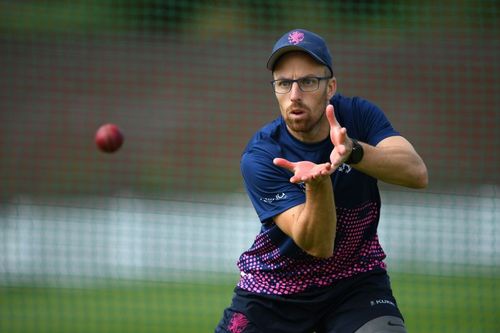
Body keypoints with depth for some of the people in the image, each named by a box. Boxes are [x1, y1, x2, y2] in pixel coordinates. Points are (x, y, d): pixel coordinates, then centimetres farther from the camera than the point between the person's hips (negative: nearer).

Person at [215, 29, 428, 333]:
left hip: (356, 282, 1)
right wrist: (318, 182, -44)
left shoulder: (358, 115, -10)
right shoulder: (260, 157, -18)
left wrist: (353, 151, -44)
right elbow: (318, 246, -26)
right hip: (274, 288, -1)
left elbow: (418, 174, -27)